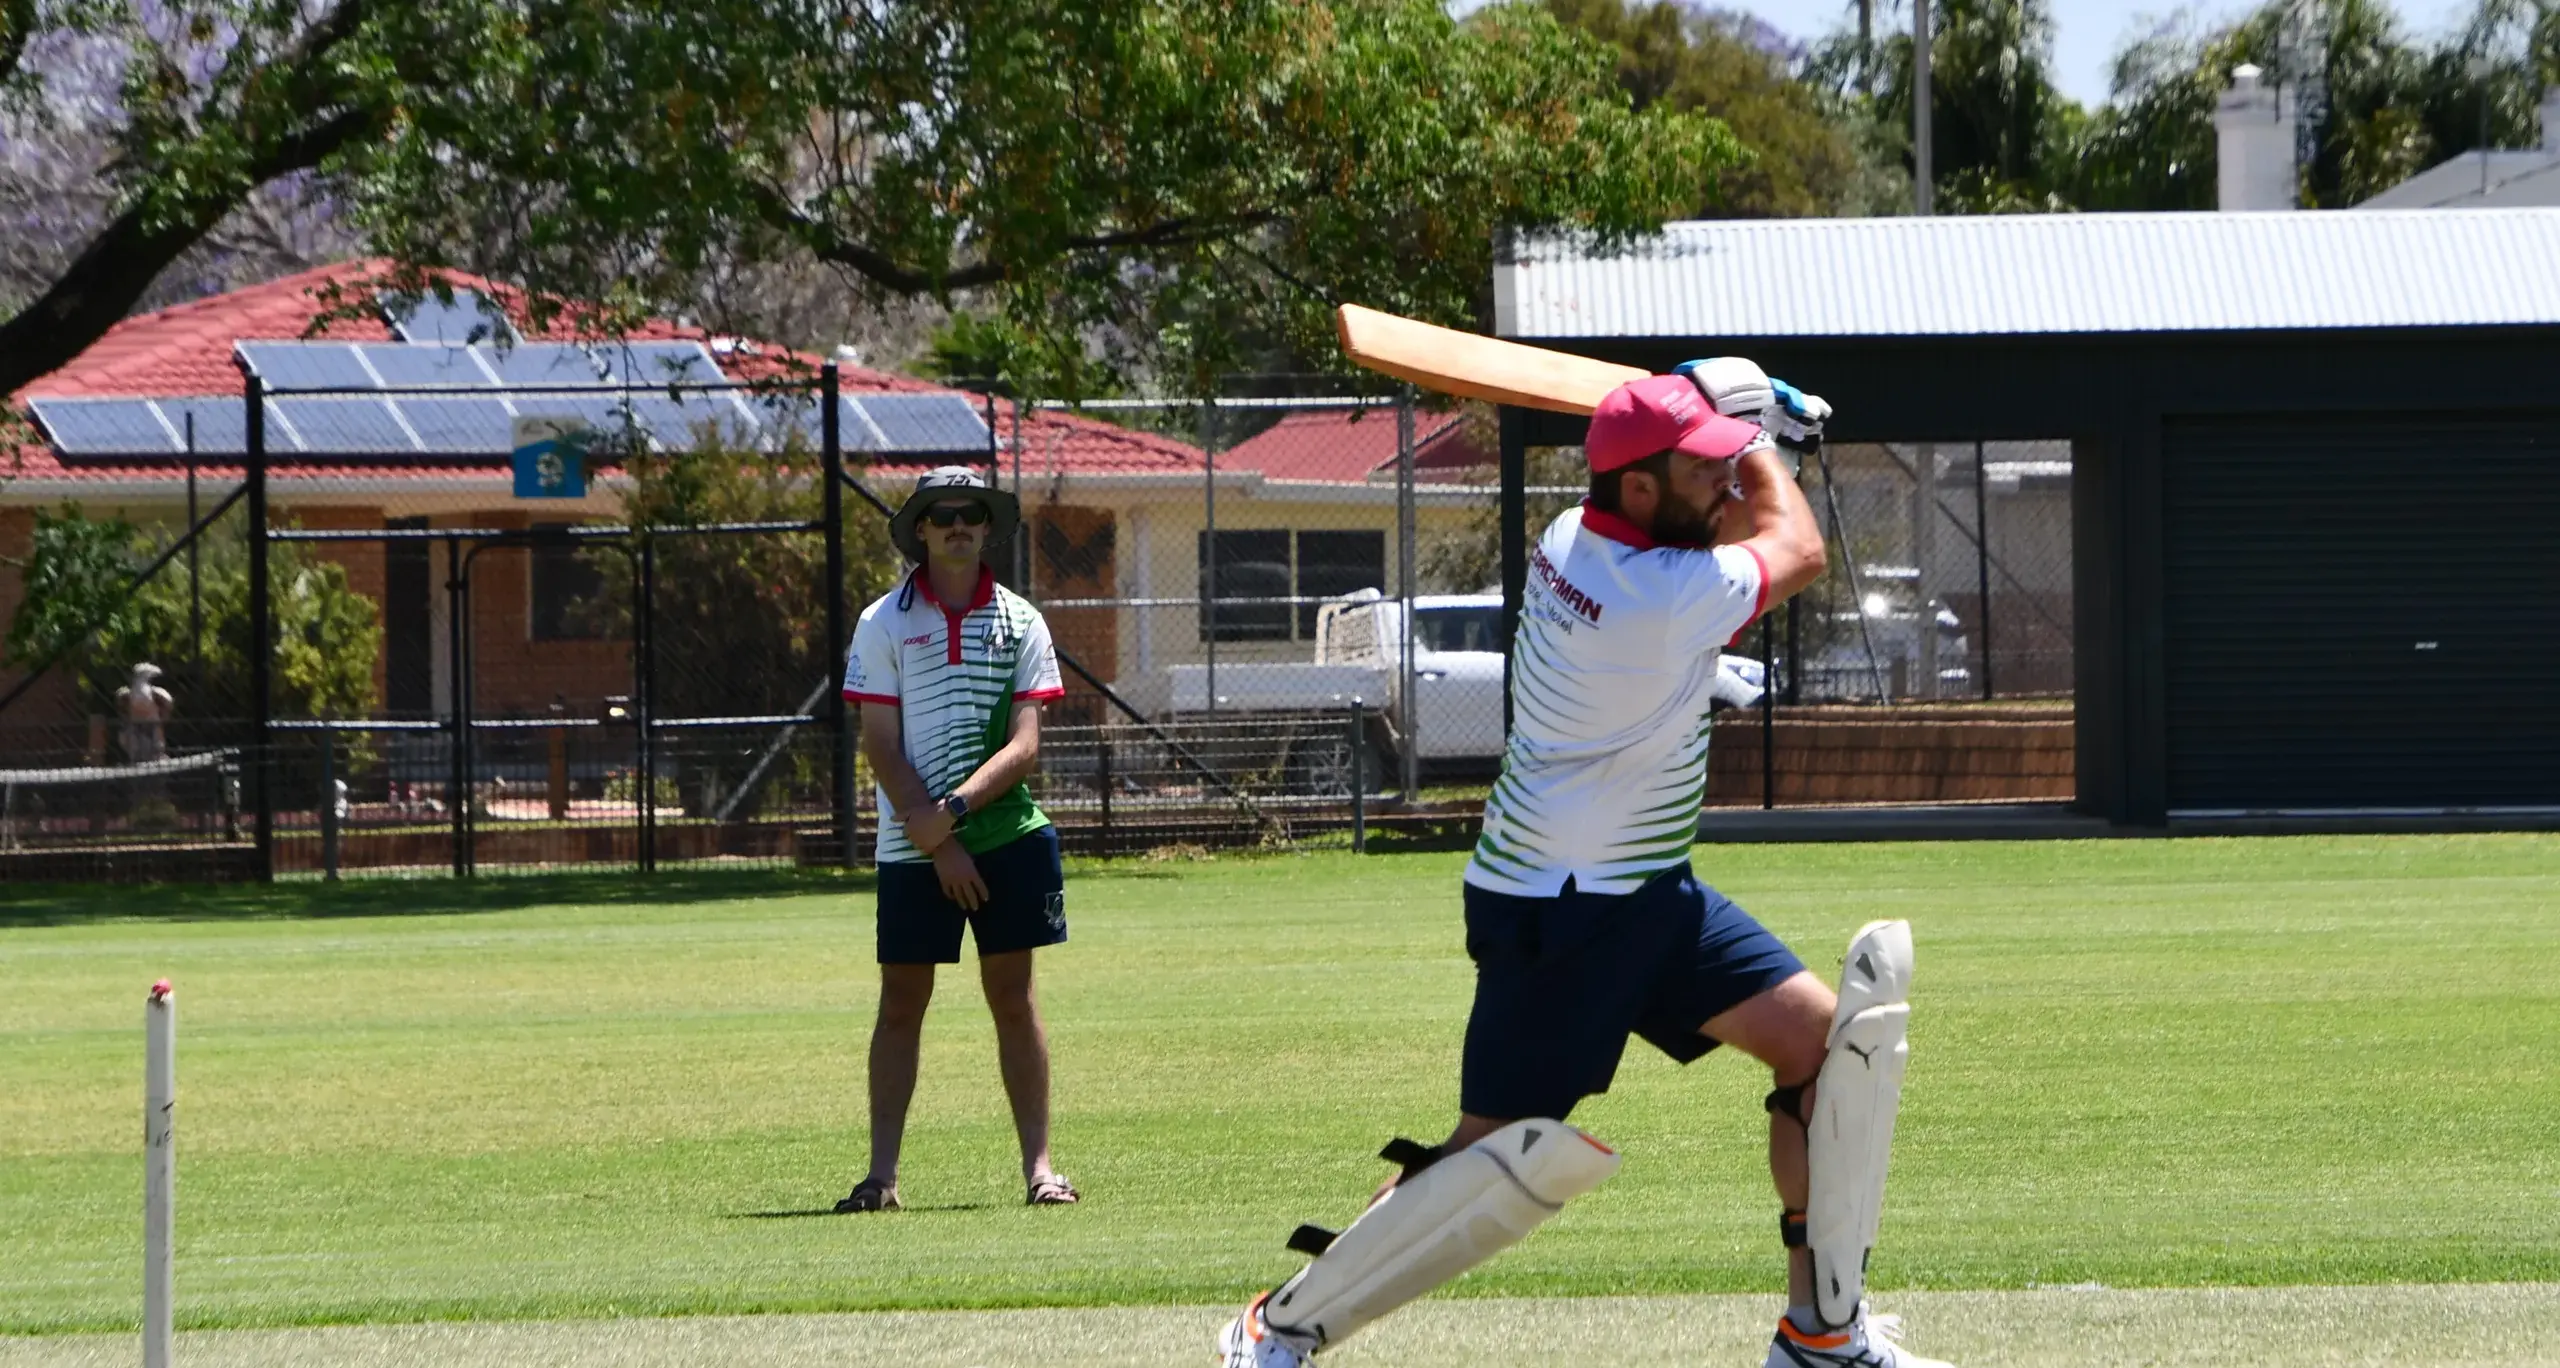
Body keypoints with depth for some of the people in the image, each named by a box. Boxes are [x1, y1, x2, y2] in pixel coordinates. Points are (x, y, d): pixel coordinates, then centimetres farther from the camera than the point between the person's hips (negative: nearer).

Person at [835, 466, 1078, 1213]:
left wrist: (957, 804, -16)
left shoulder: (1018, 621, 5)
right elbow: (881, 746, -2)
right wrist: (937, 840, -9)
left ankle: (1038, 1165, 5)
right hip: (912, 844, -1)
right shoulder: (884, 623, 2)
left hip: (1006, 834, 1)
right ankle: (882, 1172, 3)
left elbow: (1024, 745, -1)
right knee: (902, 1002, 1)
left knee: (1013, 995, 2)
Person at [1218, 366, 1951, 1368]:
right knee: (1505, 1155, -7)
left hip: (1652, 894, 10)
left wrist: (1753, 436, 11)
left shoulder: (1573, 541, 2)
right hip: (1559, 920, -10)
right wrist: (1755, 444, 10)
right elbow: (1796, 549, -4)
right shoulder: (1665, 598, -25)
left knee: (1827, 1038, 5)